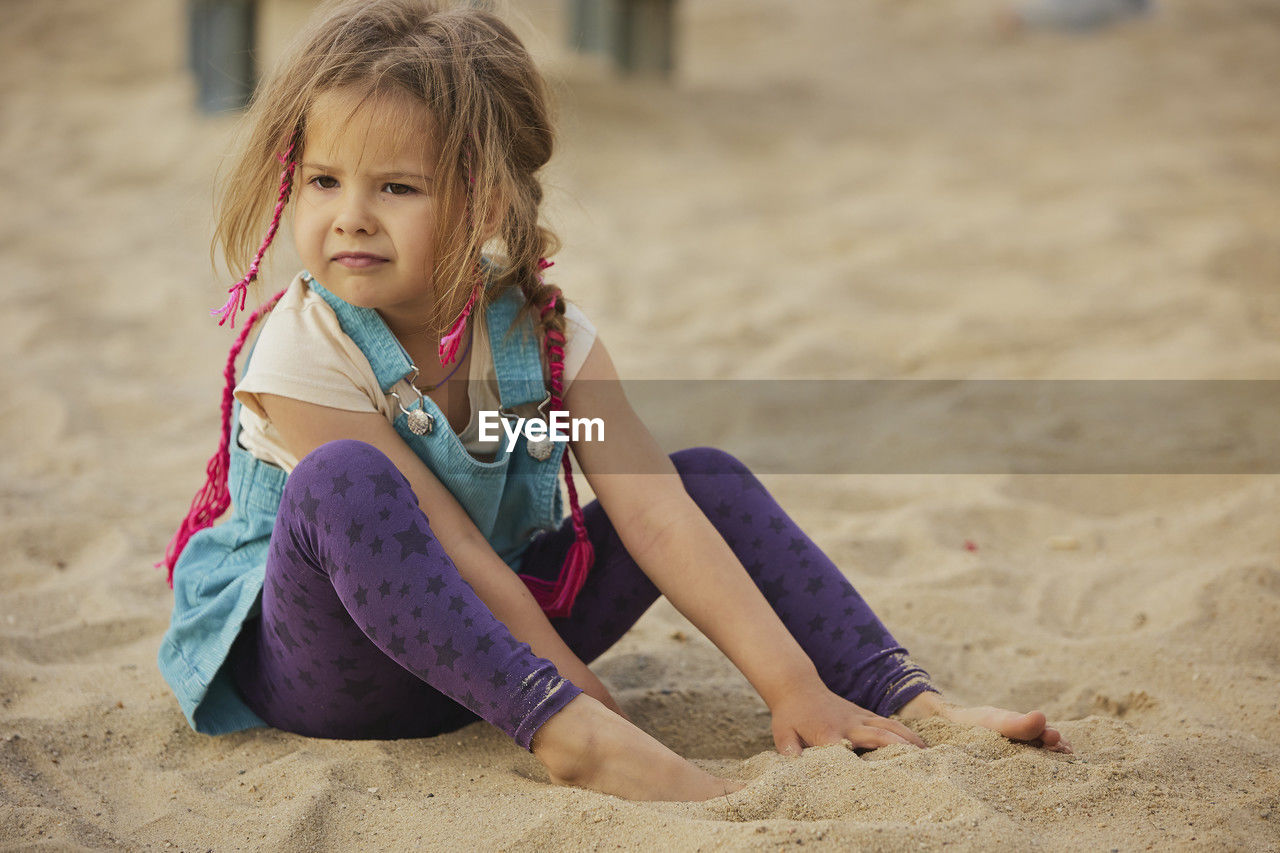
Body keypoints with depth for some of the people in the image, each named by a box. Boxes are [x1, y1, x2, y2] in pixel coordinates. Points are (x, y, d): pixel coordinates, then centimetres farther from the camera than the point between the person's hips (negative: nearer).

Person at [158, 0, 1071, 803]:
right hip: (318, 663, -5)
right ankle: (577, 737, -48)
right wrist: (574, 700, -24)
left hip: (490, 639, 5)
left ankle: (912, 707, -11)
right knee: (344, 481, -38)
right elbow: (446, 548, -24)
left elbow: (657, 515, -17)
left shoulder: (547, 336, -9)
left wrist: (793, 687, -25)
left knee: (708, 475, -5)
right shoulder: (303, 353, -22)